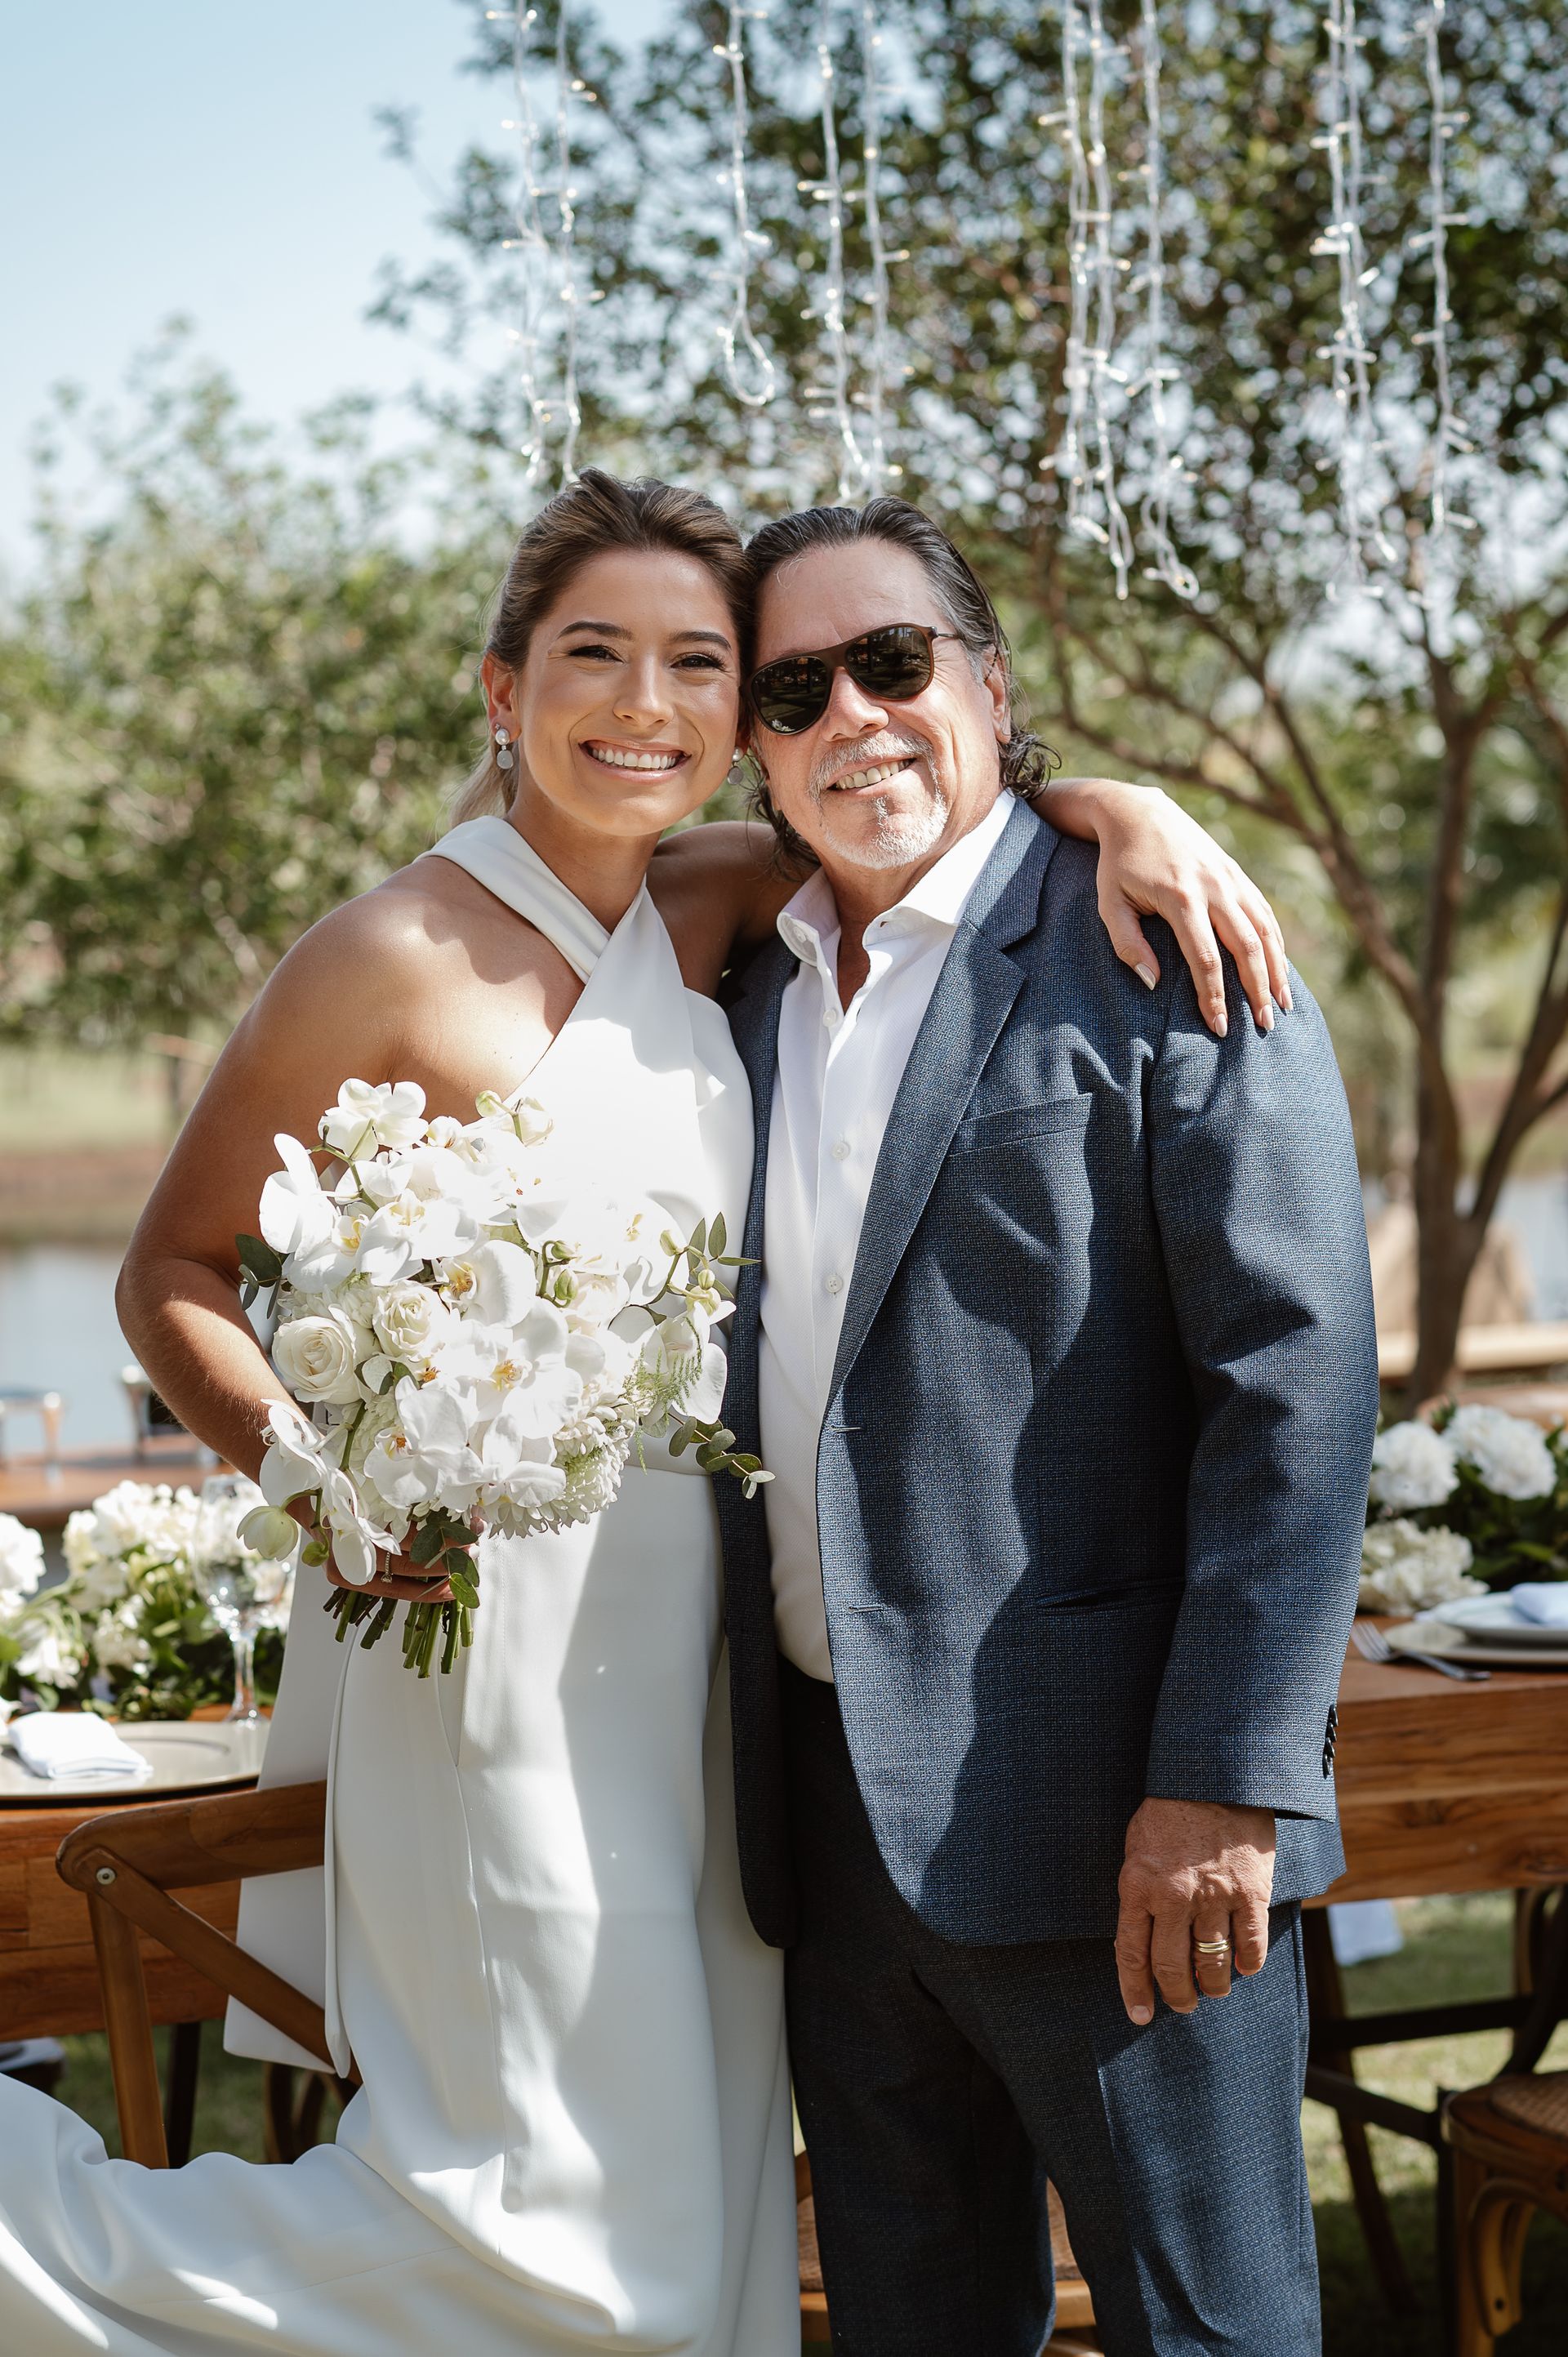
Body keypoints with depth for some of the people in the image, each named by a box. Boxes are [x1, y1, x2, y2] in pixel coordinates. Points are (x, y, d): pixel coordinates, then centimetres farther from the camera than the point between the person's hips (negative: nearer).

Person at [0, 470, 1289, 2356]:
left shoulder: (703, 913, 6)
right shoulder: (397, 958, -12)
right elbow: (171, 1279, -6)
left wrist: (1114, 806, -4)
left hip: (689, 1650, 7)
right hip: (495, 1642, -7)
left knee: (702, 2200, 13)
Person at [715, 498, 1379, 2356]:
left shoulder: (1161, 958, -7)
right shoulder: (752, 992, 13)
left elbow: (1298, 1383, -14)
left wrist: (1228, 1781, -19)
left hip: (1103, 1822, -6)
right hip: (835, 1816, 6)